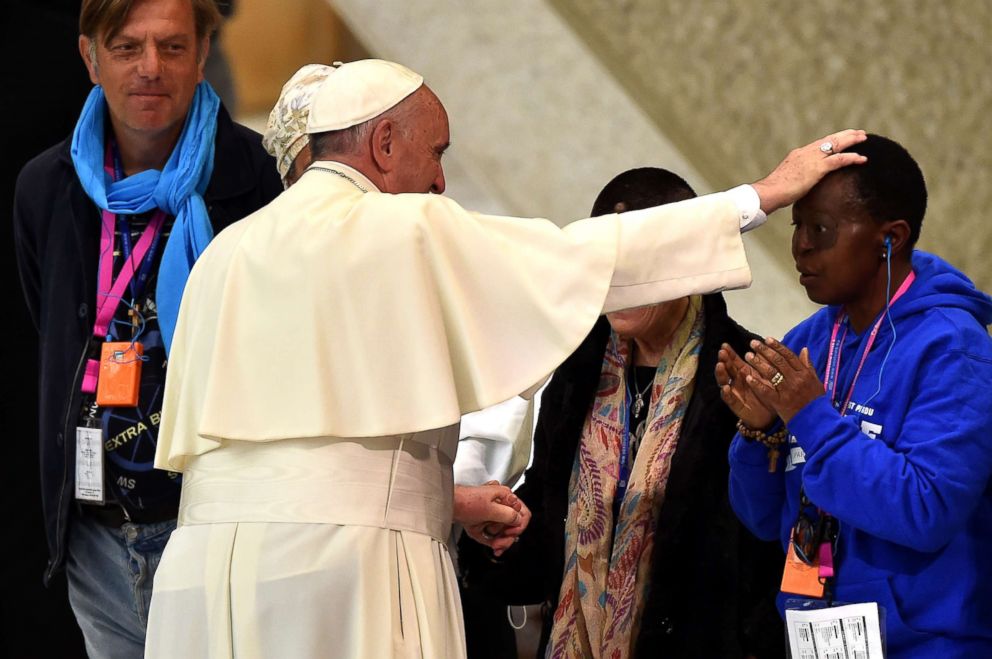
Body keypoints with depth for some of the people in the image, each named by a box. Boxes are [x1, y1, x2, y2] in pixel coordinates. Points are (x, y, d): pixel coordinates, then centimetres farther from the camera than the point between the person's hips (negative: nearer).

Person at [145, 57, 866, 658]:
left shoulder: (225, 253, 16)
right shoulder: (405, 231, -2)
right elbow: (577, 257, -2)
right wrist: (761, 196, 5)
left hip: (204, 565, 6)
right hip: (343, 556, -6)